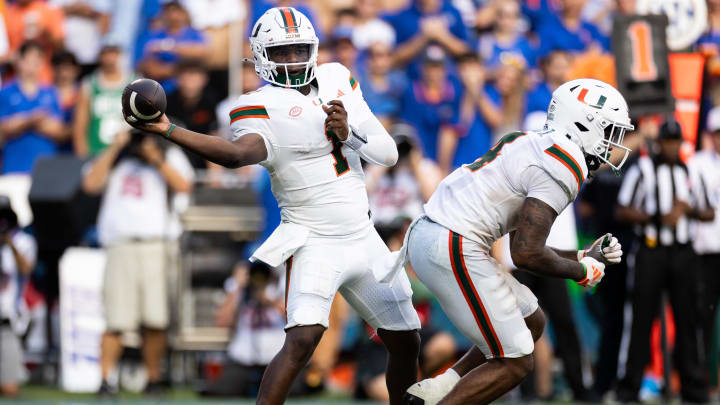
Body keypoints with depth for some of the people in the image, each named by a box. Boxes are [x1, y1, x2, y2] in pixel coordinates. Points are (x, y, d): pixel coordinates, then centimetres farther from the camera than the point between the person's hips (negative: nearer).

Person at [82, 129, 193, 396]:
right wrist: (114, 149, 2)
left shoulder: (171, 156, 19)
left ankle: (153, 381, 5)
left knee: (155, 321, -5)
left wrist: (157, 160, -4)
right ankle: (105, 380, -7)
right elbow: (91, 184, 3)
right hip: (120, 243, 0)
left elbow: (183, 186, 2)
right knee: (116, 320, -9)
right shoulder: (113, 159, 20)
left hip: (156, 246, 0)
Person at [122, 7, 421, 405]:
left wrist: (350, 134, -15)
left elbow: (388, 153, 5)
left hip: (362, 239, 6)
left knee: (405, 343, 12)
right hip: (313, 243, -6)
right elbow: (237, 153, -36)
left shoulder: (337, 80, 6)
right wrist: (169, 131, -50)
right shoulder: (261, 105, -12)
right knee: (302, 338, -27)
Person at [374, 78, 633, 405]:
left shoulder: (535, 147, 20)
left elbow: (523, 244, 24)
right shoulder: (563, 170, -12)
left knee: (532, 323, 22)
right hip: (454, 251, -10)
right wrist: (583, 272, 0)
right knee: (516, 363, -1)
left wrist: (585, 257, 20)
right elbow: (526, 255, -16)